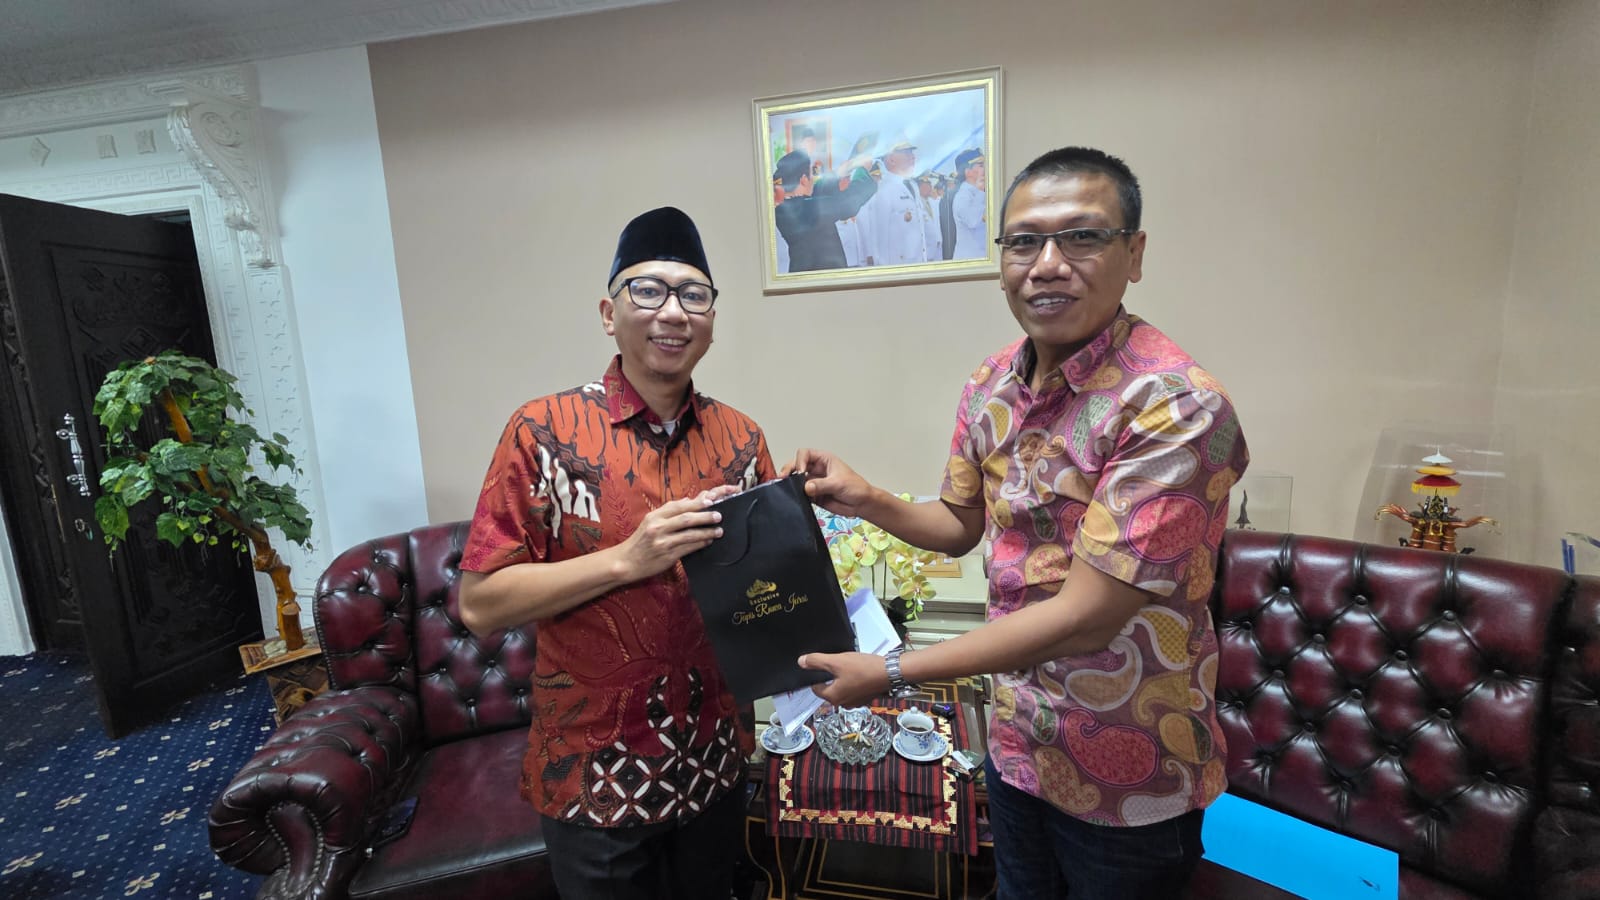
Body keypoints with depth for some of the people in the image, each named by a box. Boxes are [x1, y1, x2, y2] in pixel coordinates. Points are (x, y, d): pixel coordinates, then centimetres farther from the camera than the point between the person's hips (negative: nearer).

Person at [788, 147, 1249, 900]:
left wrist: (890, 673, -22)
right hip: (1015, 742, 5)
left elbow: (1083, 616, -27)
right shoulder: (990, 385, -5)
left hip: (1128, 781, -5)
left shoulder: (1176, 406, -26)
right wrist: (867, 500, -12)